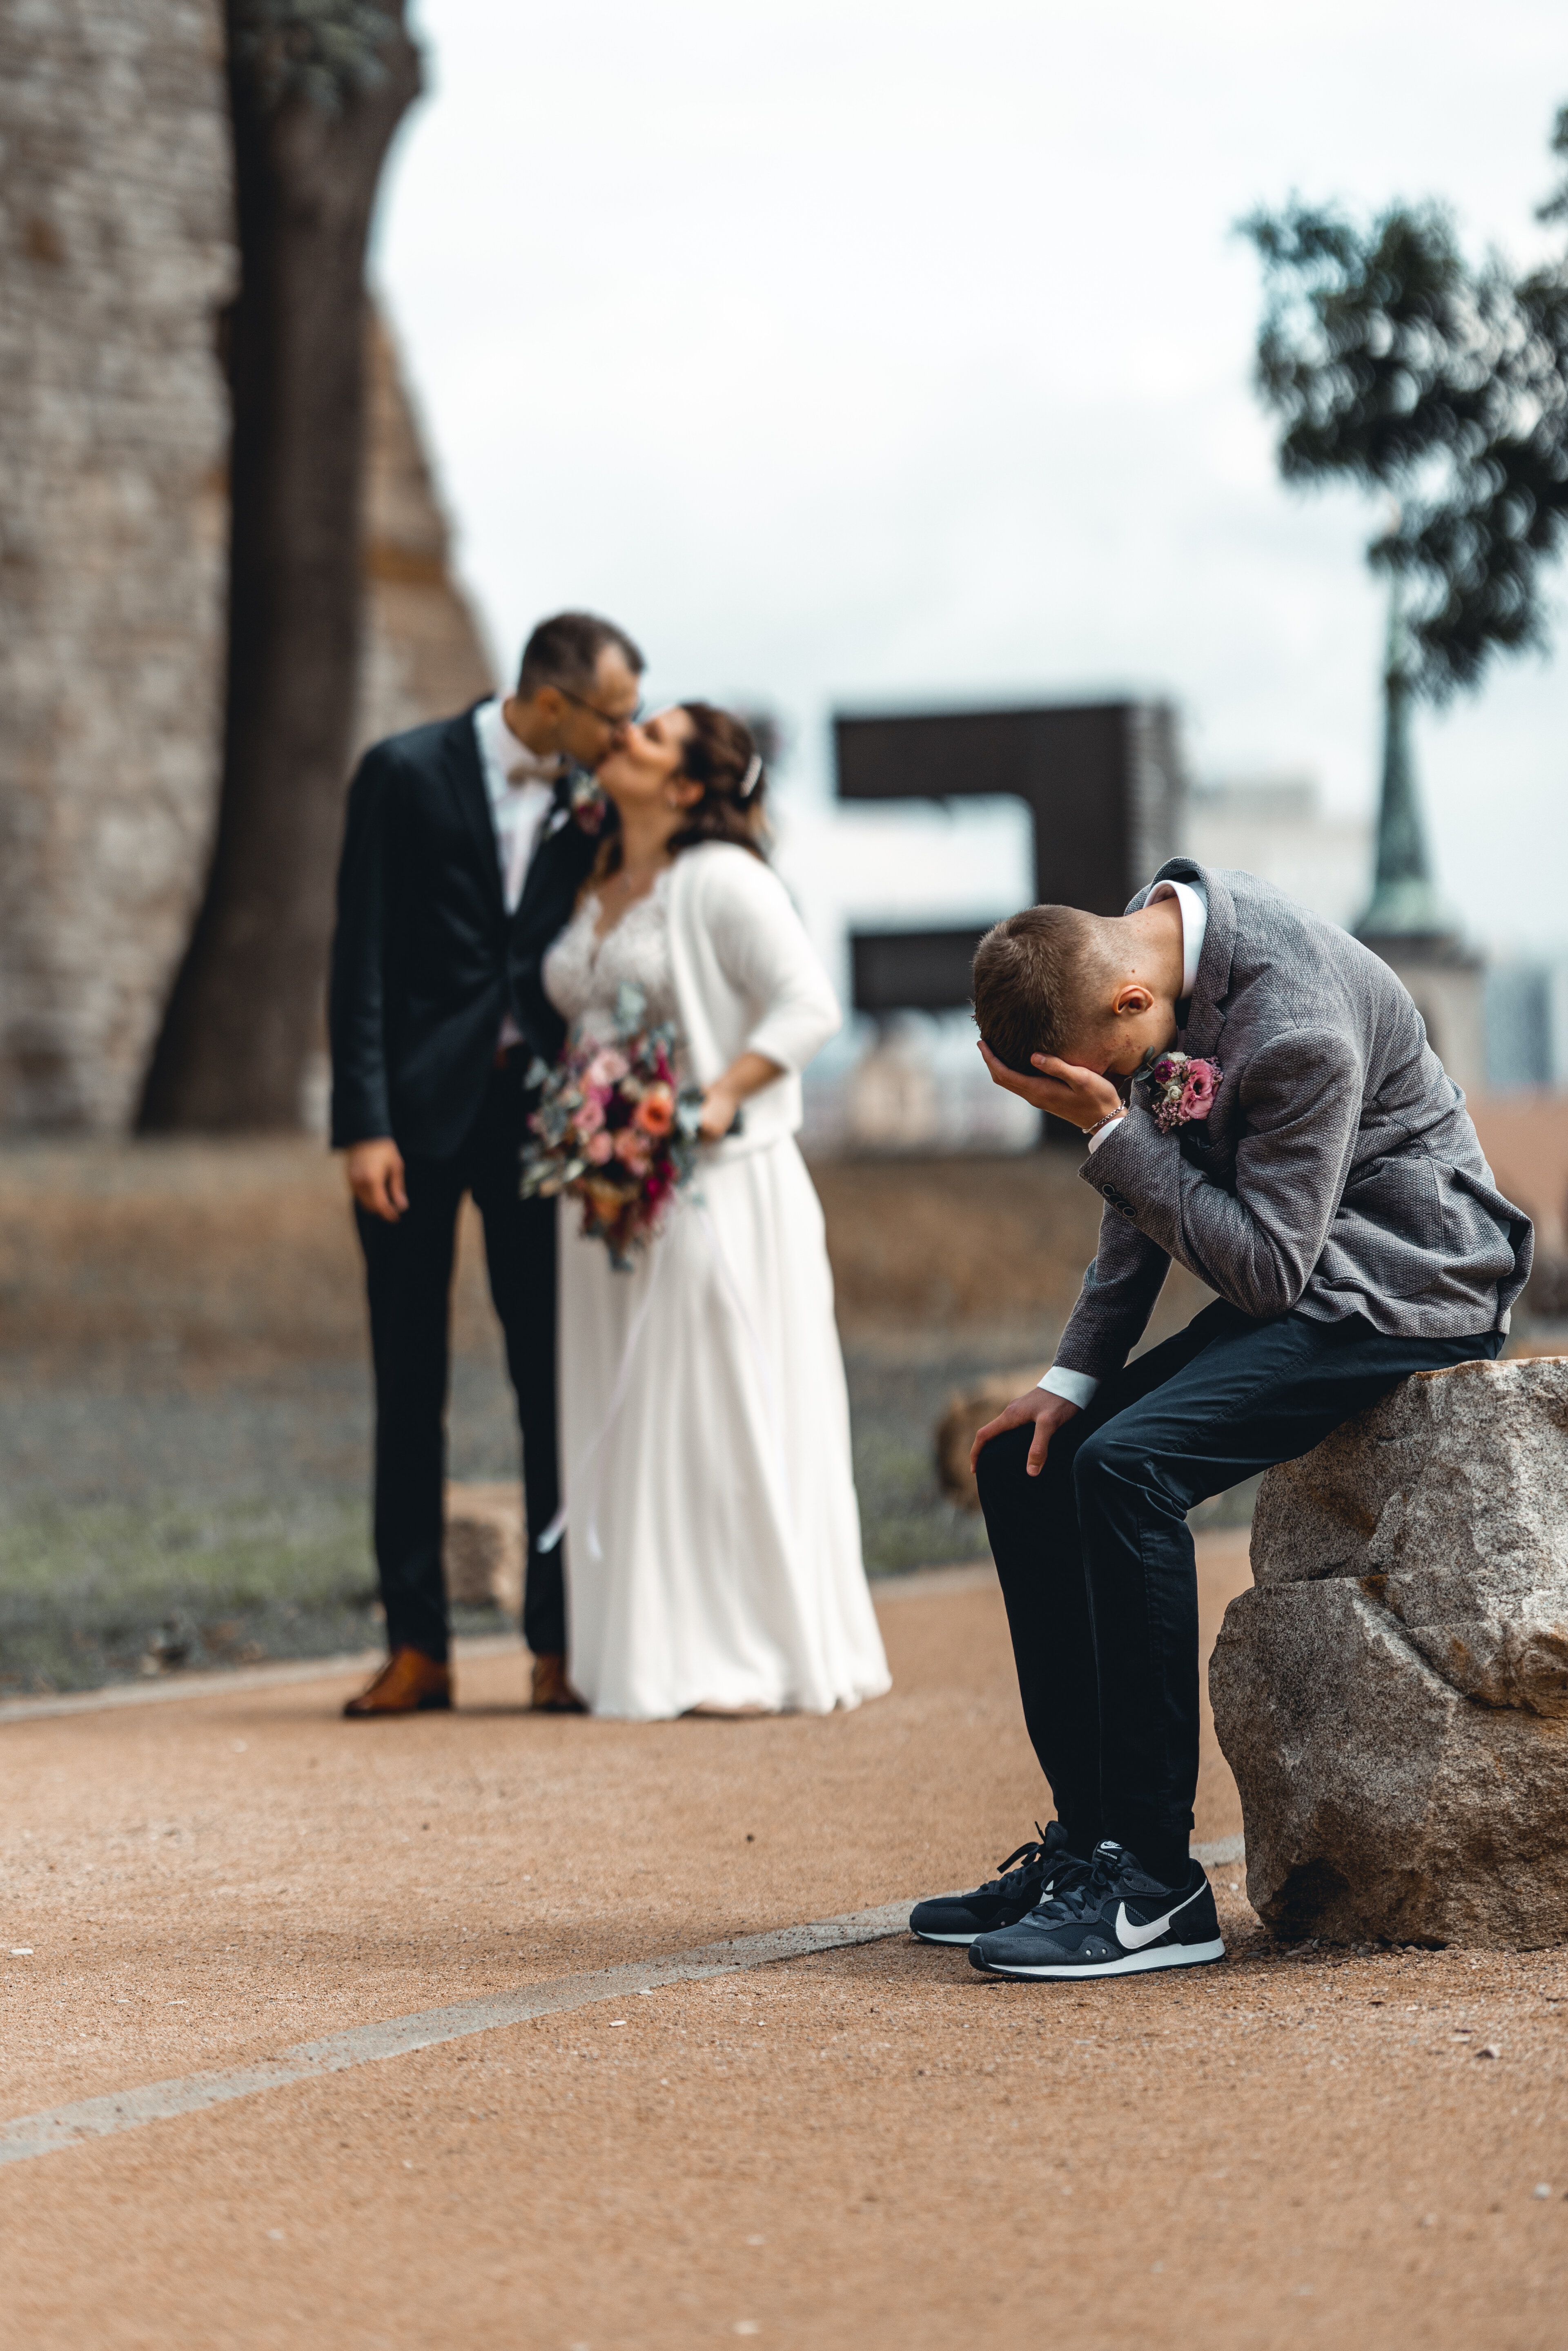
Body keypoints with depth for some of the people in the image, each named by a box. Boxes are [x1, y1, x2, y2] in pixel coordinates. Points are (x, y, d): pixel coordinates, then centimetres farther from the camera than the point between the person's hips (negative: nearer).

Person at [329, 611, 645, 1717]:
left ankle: (559, 1643, 7)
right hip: (420, 1108, -3)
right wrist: (364, 1126, -12)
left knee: (553, 1377, 1)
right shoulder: (407, 775, -5)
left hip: (534, 1113, 3)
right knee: (409, 1384, 2)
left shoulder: (588, 805, 5)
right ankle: (418, 1647, 6)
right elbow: (362, 959, -7)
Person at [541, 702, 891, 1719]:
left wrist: (719, 1099, -23)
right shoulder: (598, 891, 15)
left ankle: (756, 1656, 0)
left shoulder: (722, 880, -8)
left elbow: (809, 1004, -15)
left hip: (716, 1189, -8)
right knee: (628, 1429, 7)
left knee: (725, 1419, -5)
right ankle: (661, 1651, 13)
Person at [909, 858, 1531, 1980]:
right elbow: (1153, 1195, 10)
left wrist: (1112, 1130, -22)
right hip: (1293, 1278, 10)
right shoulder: (1152, 939, 0)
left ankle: (1156, 1886, -23)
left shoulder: (1296, 1026, -28)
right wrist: (1075, 1374, 4)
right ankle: (1092, 1837, 8)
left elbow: (1267, 1265, -24)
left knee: (1127, 1466, -27)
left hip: (1399, 1288, -10)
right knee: (1025, 1460, 3)